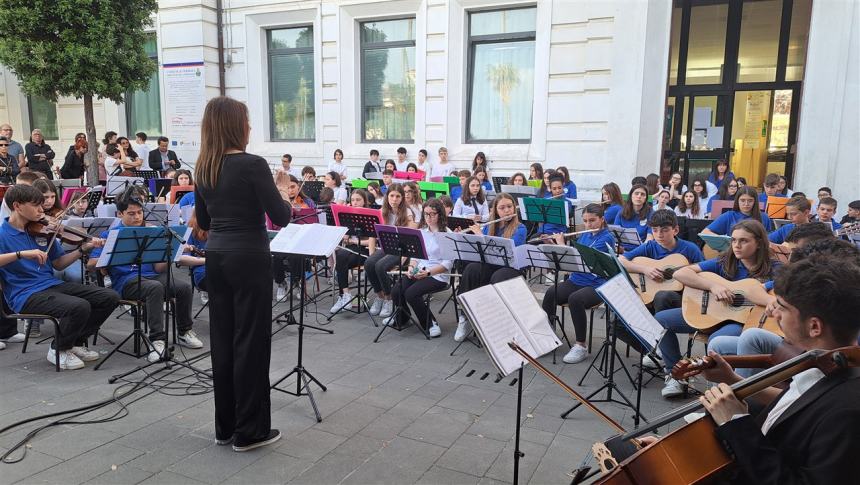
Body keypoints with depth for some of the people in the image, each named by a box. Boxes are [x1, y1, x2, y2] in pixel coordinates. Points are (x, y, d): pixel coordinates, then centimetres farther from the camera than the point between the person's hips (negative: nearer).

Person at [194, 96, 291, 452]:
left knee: (222, 339, 12)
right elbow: (281, 218, -14)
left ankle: (225, 426, 23)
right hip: (249, 259, -7)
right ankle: (249, 430, 11)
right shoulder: (253, 165, -15)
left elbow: (203, 222, 15)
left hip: (216, 257, 7)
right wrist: (284, 198, 5)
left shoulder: (202, 168, 7)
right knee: (251, 341, 1)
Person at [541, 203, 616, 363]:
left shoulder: (607, 238, -7)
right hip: (576, 280, 6)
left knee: (575, 299, -36)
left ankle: (581, 346, -22)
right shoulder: (584, 236, 15)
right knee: (550, 293, -23)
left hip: (596, 286, -6)